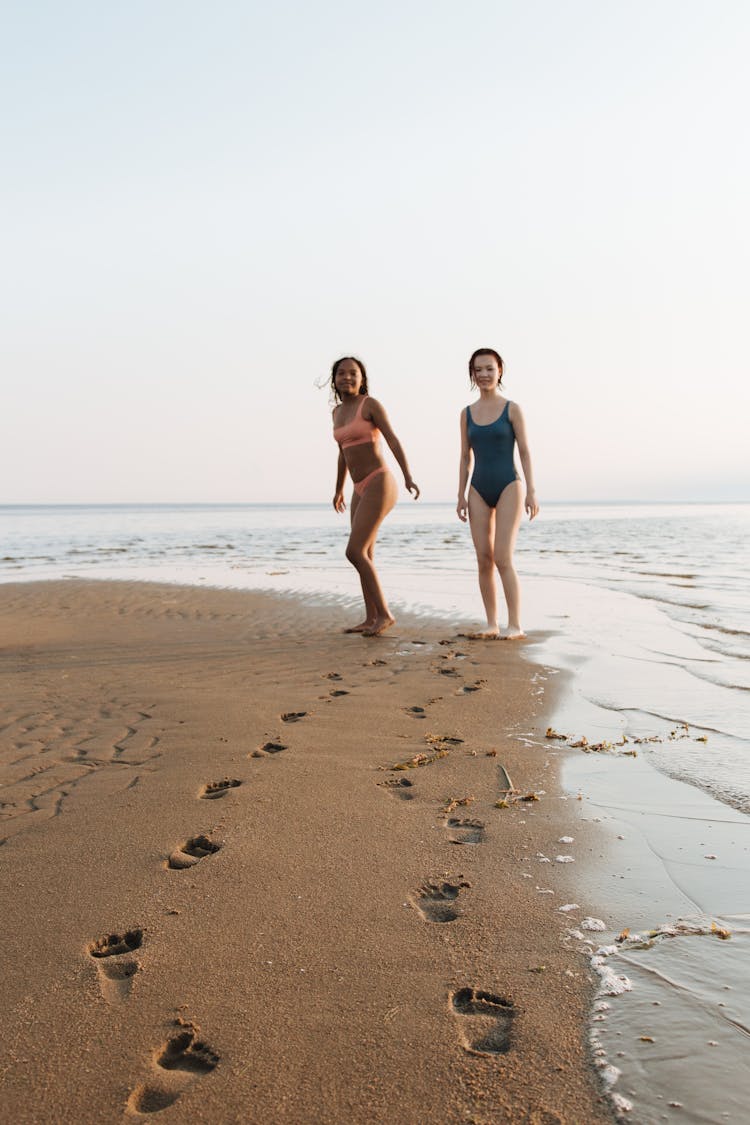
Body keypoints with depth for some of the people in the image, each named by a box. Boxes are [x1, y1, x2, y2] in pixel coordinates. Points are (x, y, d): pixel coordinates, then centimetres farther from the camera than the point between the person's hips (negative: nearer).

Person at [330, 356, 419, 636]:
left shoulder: (371, 404, -8)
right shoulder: (338, 411, 15)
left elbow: (393, 440, -17)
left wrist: (407, 477, -28)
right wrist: (339, 490, 33)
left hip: (379, 485, -9)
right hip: (363, 490, 9)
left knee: (354, 552, -14)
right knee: (364, 556, 9)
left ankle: (384, 613, -6)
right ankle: (371, 618, 17)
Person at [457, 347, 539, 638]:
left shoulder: (512, 409, -1)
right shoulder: (467, 413, 9)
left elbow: (524, 451, -2)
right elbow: (466, 458, 11)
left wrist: (531, 491, -9)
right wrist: (461, 496, 5)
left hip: (508, 488, -4)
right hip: (479, 491, 4)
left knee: (503, 559, -12)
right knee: (484, 561, 2)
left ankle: (515, 625, -5)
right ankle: (492, 623, 10)